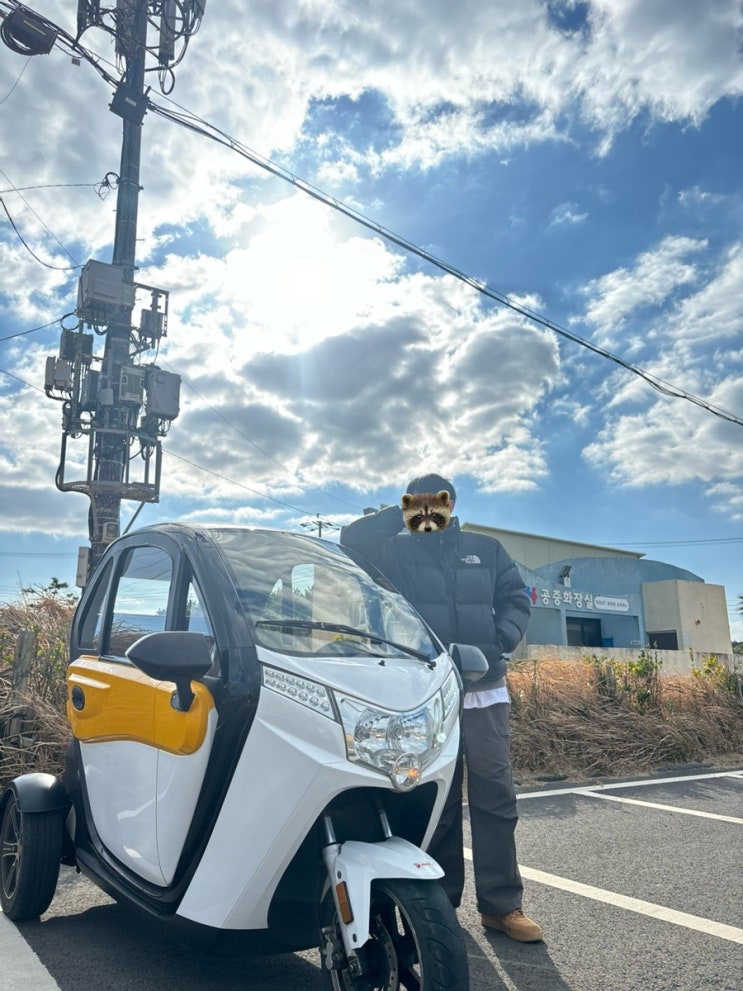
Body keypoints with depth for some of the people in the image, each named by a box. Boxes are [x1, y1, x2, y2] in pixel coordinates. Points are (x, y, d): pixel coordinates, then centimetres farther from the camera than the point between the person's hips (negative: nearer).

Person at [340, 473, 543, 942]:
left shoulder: (485, 548, 12)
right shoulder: (398, 552, 8)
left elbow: (516, 597, 10)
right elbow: (352, 539, -1)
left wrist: (501, 640, -7)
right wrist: (400, 516, -2)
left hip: (483, 688, 2)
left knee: (495, 793, 0)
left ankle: (502, 903, 11)